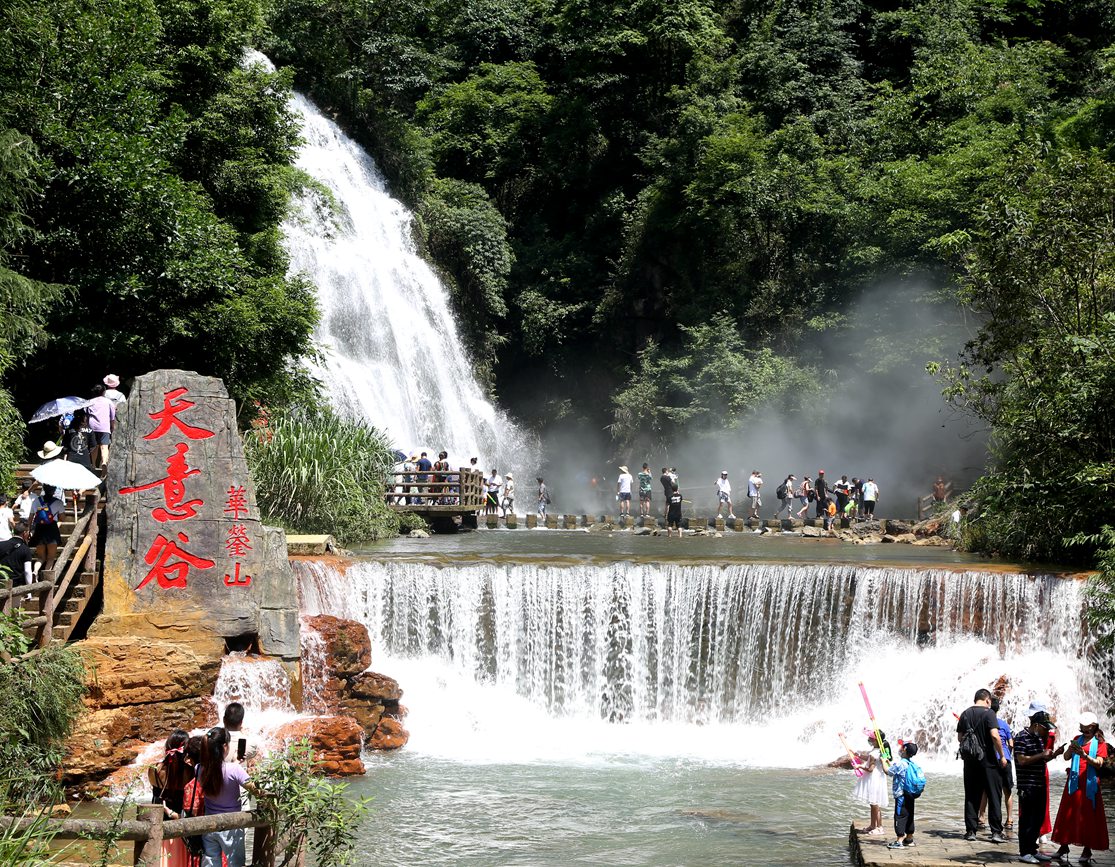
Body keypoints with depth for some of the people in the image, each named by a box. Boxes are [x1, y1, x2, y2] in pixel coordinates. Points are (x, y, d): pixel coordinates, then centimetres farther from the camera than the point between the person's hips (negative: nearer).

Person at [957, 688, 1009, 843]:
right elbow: (994, 735, -18)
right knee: (994, 796, 1)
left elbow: (959, 737, 11)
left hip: (970, 761, 5)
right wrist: (1001, 756, -10)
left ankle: (970, 831, 9)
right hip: (988, 760, -5)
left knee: (971, 797, 10)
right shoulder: (988, 712, -9)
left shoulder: (965, 714, 7)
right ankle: (996, 832, -2)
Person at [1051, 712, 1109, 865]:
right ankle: (1064, 848, 6)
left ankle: (1087, 850, 5)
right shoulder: (1077, 739, 14)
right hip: (1074, 783, 3)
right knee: (1068, 815, 1)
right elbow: (1066, 757, 5)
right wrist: (1070, 749, -15)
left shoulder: (1099, 742, 3)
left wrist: (1085, 755, -23)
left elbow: (1099, 763, -9)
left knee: (1088, 817, 0)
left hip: (1090, 785, -3)